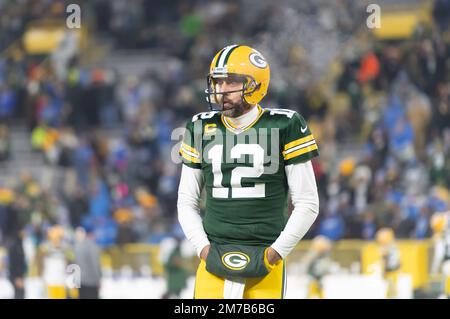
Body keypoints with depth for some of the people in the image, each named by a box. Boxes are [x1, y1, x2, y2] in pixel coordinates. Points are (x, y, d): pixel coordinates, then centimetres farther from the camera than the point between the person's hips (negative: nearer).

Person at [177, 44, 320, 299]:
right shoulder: (201, 129, 9)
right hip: (215, 259, 2)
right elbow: (187, 203, 15)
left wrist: (276, 252, -6)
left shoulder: (284, 127, -1)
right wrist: (203, 247, 1)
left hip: (265, 263, -2)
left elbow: (307, 204, 1)